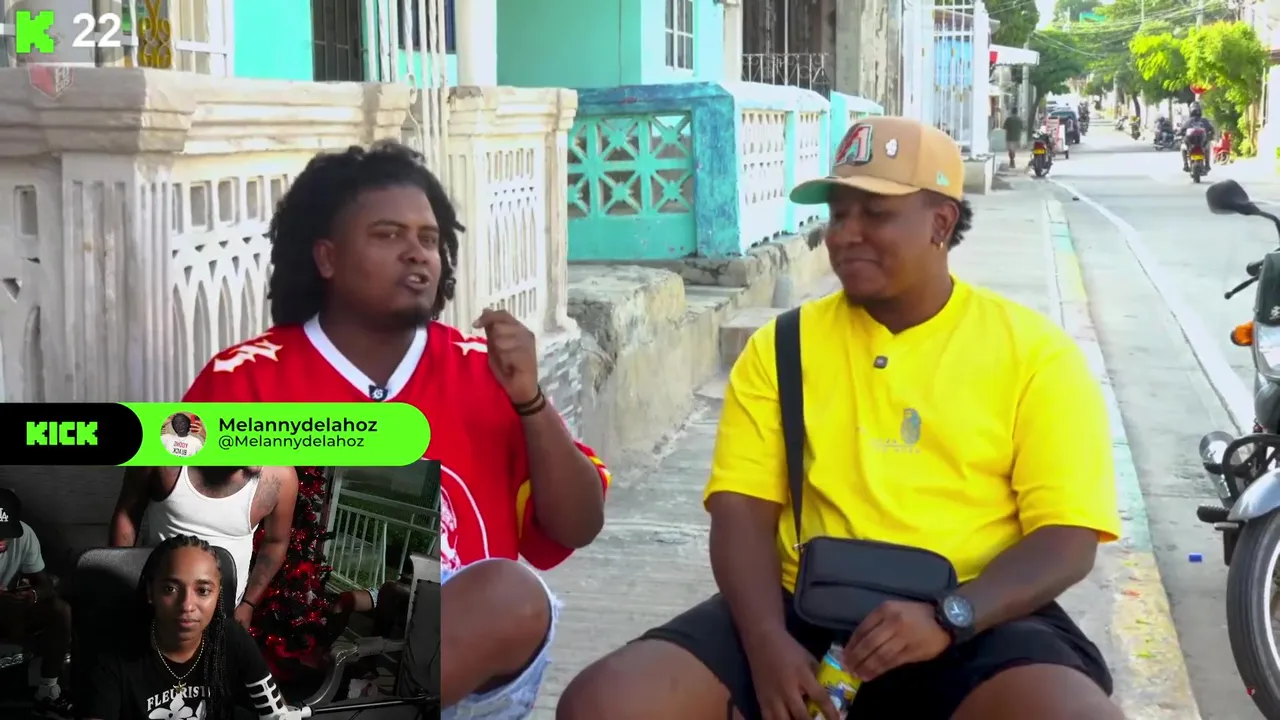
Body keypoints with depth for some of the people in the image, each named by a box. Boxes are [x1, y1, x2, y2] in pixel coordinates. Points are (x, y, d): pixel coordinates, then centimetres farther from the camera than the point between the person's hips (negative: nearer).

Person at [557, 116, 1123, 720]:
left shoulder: (1033, 352, 3)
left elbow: (1067, 538, -2)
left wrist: (948, 616, -19)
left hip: (976, 622, -2)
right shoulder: (780, 347, 10)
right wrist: (767, 639, -16)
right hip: (804, 611, 2)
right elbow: (743, 508, 2)